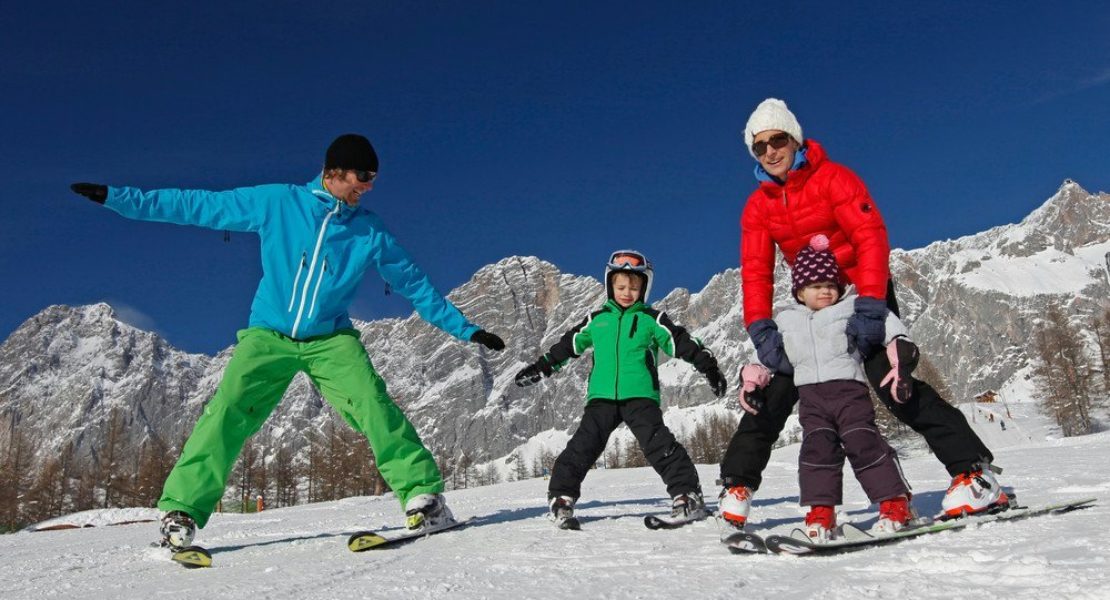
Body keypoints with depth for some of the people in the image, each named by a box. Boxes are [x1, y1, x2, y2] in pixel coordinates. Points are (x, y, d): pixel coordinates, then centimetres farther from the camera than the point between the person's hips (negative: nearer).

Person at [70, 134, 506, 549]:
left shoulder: (370, 232, 0)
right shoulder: (276, 202, -4)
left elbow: (416, 286, 6)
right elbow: (198, 206, 0)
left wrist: (467, 330, 6)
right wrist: (117, 198, -1)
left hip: (331, 339, 0)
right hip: (268, 335, 0)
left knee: (371, 402, -21)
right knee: (227, 412, -16)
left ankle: (423, 493, -15)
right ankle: (181, 510, -4)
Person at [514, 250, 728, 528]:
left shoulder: (652, 319, 7)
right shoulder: (597, 319, 15)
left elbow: (683, 344, 5)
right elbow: (567, 346, 23)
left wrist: (709, 367, -4)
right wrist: (539, 368, 26)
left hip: (640, 396, -2)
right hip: (602, 397, 2)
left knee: (659, 444, -14)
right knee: (583, 445, -6)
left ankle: (688, 496, -9)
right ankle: (561, 496, 3)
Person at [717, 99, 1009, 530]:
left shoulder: (833, 178, -14)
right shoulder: (758, 206, 0)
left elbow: (872, 237, -24)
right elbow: (756, 271, -7)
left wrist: (869, 307, -35)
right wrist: (760, 328, -22)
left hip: (864, 295, -4)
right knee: (777, 388, 0)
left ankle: (975, 471, -16)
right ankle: (737, 485, 8)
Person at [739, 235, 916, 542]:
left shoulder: (852, 307, 7)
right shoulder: (786, 321, 16)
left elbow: (886, 322, 2)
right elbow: (776, 358, 21)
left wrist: (902, 357, -9)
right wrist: (754, 377, 5)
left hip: (849, 387, -3)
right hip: (810, 395, 3)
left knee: (864, 443, -10)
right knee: (817, 448, -7)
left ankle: (894, 502, 1)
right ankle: (821, 511, -2)